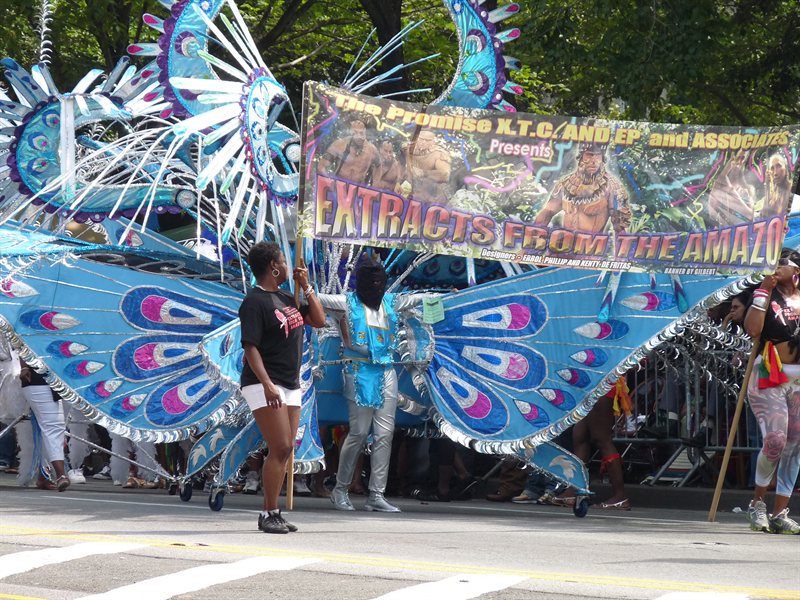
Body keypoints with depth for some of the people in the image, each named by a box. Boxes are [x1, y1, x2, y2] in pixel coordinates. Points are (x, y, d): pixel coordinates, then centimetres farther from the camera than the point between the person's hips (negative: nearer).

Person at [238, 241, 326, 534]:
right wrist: (267, 385, -29)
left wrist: (306, 287, 11)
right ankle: (269, 514, -11)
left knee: (285, 450, 7)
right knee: (280, 448, -15)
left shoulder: (285, 298, 15)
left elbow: (319, 320, 20)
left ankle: (271, 512, 12)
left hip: (291, 385, 9)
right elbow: (251, 347, -19)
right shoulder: (254, 302, -12)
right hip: (265, 385, -9)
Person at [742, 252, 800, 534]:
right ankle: (757, 503, 2)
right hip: (769, 377, -4)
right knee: (775, 441, -17)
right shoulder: (769, 294, 1)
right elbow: (752, 329, -14)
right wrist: (763, 291, -14)